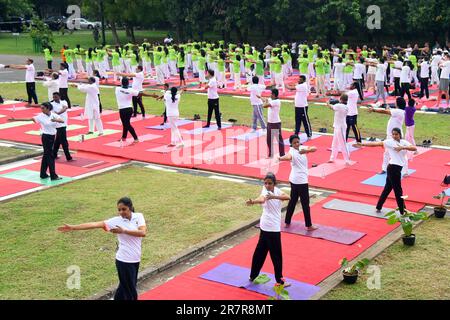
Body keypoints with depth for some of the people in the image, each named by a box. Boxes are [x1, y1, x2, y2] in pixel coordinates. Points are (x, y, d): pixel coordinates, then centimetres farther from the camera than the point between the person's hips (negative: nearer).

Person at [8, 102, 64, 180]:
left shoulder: (54, 115, -2)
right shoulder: (40, 116, -9)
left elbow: (62, 121, -13)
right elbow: (29, 119, -12)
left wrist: (56, 120, -34)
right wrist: (15, 119, -15)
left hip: (52, 136, 4)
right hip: (45, 136, -4)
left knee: (46, 155, 13)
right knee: (50, 156, -6)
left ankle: (43, 174, 23)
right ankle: (53, 175, -3)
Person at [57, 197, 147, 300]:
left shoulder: (139, 216, -2)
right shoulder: (116, 221, -10)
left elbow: (143, 232, -16)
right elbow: (95, 224, -15)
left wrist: (124, 231, -20)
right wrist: (72, 227, -20)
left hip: (135, 260, 4)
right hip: (124, 261, -4)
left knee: (124, 287, 21)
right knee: (131, 293, 2)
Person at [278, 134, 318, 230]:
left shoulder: (302, 148, 4)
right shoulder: (292, 151, -18)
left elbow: (314, 149, -6)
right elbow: (288, 157, -41)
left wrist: (306, 150, -26)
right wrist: (281, 158, -65)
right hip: (301, 180, -8)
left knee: (292, 201, 15)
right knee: (305, 203, 1)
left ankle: (287, 222, 24)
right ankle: (309, 225, 8)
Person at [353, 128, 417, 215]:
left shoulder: (404, 142, 6)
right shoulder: (389, 142, -8)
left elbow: (414, 148, -9)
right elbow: (376, 144, -13)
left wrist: (403, 147, -26)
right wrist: (362, 144, -20)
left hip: (398, 168, 7)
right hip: (393, 168, -7)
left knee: (388, 188, 16)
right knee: (398, 191, -1)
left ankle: (379, 207, 28)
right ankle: (403, 212, 6)